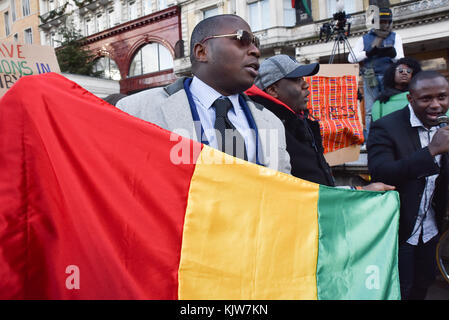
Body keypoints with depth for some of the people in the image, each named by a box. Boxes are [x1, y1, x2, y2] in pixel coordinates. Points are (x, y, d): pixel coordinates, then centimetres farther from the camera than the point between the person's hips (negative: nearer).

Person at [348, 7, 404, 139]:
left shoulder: (395, 37, 15)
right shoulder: (365, 38, 13)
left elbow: (401, 59, 4)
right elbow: (351, 58, 3)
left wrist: (393, 54, -19)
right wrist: (369, 53, -11)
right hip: (370, 78, 0)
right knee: (370, 112, -1)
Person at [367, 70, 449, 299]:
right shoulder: (385, 128, -18)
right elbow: (380, 173, -33)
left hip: (430, 229, 6)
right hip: (399, 229, -6)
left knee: (423, 285, 22)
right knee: (399, 290, 8)